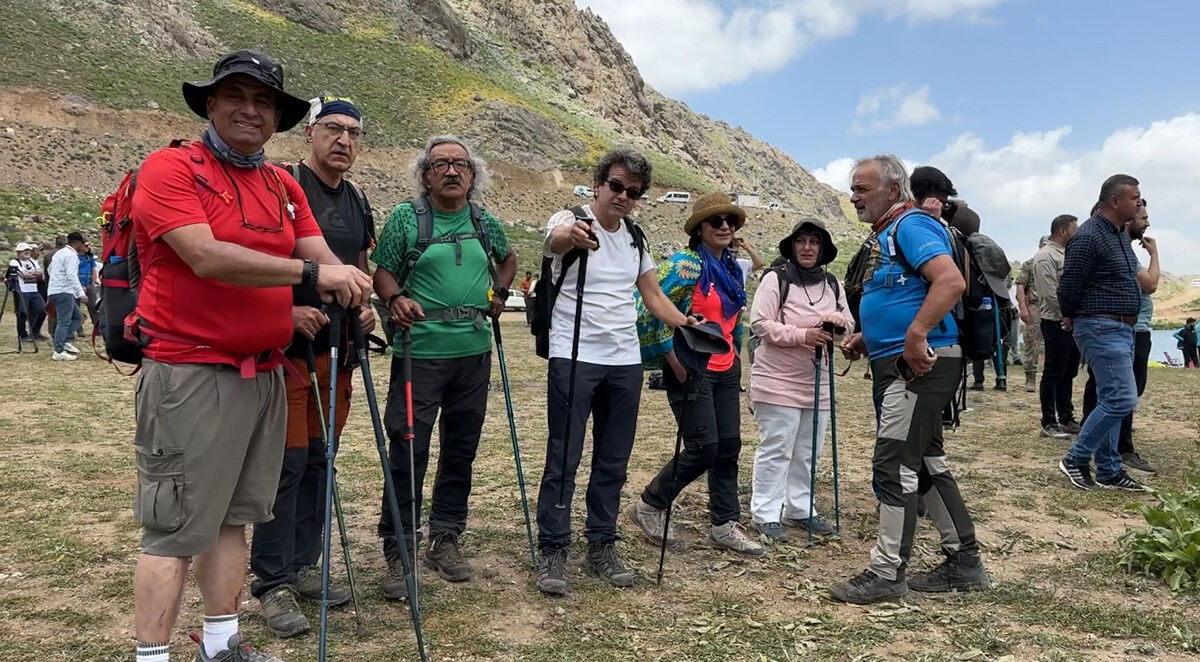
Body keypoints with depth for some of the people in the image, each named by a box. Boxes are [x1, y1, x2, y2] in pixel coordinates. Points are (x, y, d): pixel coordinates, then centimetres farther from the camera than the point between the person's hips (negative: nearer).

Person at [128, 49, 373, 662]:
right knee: (175, 527, -2)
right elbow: (207, 256, -20)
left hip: (264, 374, 7)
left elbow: (321, 255, 7)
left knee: (232, 517, 15)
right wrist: (310, 273, -22)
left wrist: (347, 287, -15)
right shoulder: (170, 168, -7)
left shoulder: (283, 186, 14)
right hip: (190, 374, -7)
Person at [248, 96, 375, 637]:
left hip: (336, 349, 7)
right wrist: (287, 310, -21)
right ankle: (271, 582, 6)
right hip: (284, 346, -7)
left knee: (318, 460, 12)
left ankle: (303, 566, 23)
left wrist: (364, 306, 4)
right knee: (287, 461, -5)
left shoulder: (357, 201, 13)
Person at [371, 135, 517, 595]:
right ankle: (399, 551, 7)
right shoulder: (406, 217, -1)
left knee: (461, 450, 11)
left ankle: (446, 539, 25)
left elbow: (508, 258, 29)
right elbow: (383, 272, -2)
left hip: (474, 352, 5)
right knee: (408, 452, -4)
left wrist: (499, 292, 13)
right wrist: (396, 299, -22)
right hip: (420, 352, -4)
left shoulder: (485, 222, 11)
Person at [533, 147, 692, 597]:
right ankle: (552, 552, 8)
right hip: (573, 359, -6)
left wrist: (686, 325, 0)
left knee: (614, 461, 11)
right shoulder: (572, 221, -7)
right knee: (563, 459, -2)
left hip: (625, 362, 6)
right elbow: (555, 239, -32)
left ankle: (602, 547, 22)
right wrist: (572, 234, -56)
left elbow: (653, 296, 17)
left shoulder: (635, 238, 13)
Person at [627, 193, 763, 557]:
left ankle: (725, 525, 18)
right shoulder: (686, 265, -13)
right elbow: (651, 311, -19)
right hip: (691, 370, -8)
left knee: (728, 446, 7)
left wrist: (735, 352, 18)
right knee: (703, 448, -8)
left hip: (725, 370, 8)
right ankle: (649, 505, 12)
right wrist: (675, 361, -17)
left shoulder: (733, 269, 12)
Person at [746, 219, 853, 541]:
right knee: (775, 450, -5)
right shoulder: (775, 278, -7)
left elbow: (849, 324, 14)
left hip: (816, 382, 6)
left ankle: (799, 509, 24)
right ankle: (765, 514, 4)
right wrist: (803, 335, -23)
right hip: (778, 380, -6)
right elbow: (760, 324, -14)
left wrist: (839, 320, -10)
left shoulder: (832, 284, 12)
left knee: (808, 451, 12)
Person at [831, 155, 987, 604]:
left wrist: (916, 335, -30)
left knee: (894, 465, -7)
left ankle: (888, 574, 1)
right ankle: (963, 562, 24)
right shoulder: (884, 235, 19)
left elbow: (951, 281, -27)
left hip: (920, 363, -11)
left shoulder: (910, 226, -12)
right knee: (926, 462, 15)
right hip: (900, 365, 11)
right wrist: (864, 340, 14)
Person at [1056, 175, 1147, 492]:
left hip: (1121, 329, 10)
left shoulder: (1120, 234, 13)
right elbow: (1067, 288, -16)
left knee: (1111, 401, 11)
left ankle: (1108, 471, 18)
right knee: (1122, 400, -12)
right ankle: (1076, 459, -1)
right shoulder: (1089, 237, -17)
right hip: (1102, 329, -10)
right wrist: (1073, 319, 2)